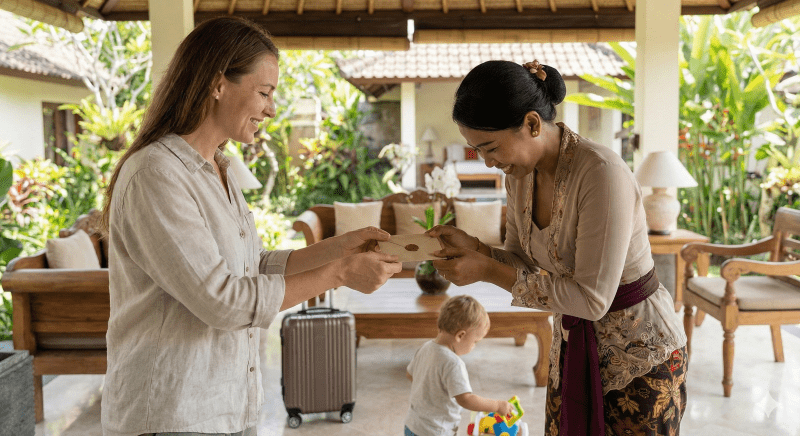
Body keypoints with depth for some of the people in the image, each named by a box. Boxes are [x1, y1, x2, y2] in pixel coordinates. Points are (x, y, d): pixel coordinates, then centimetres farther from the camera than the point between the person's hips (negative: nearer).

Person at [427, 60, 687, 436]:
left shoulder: (602, 173, -28)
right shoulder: (521, 172, -4)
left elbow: (592, 298, -28)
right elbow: (524, 261, 5)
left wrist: (488, 270, -27)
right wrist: (472, 248, -16)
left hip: (640, 353, -6)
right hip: (574, 346, 7)